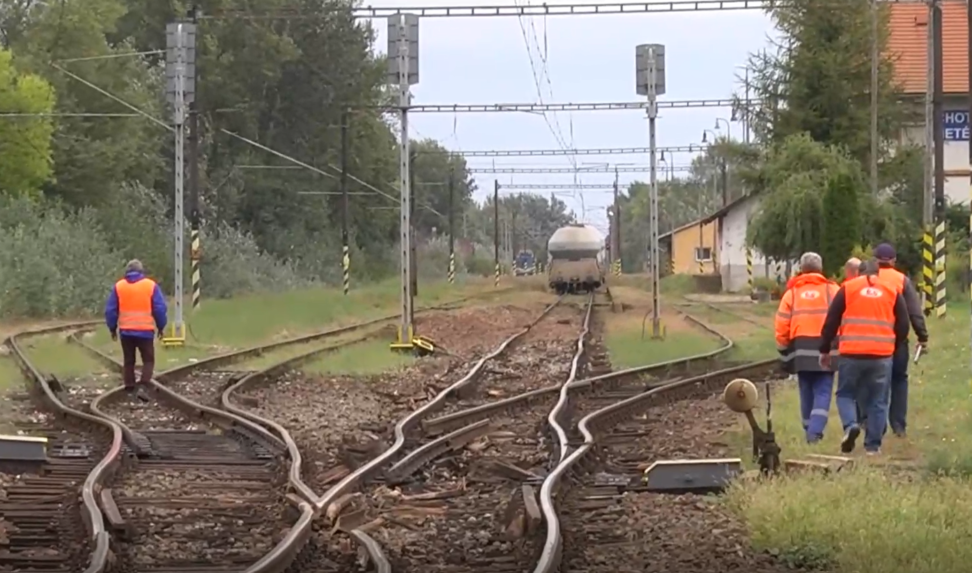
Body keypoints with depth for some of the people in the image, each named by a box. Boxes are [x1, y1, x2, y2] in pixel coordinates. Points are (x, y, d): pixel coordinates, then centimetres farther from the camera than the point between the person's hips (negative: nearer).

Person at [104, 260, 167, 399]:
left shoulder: (118, 287, 3)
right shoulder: (151, 286, -2)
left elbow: (110, 310, 3)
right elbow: (160, 309, -3)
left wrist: (112, 328, 14)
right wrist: (160, 327, 9)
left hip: (126, 331, 2)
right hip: (145, 331, -2)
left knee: (129, 361, 13)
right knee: (148, 360, 5)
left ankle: (130, 390, 12)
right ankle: (142, 386, -13)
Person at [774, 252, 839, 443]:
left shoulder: (792, 293, 8)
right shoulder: (833, 291, 4)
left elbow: (782, 326, 4)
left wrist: (785, 354, 13)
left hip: (801, 350, 2)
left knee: (807, 393, 14)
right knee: (822, 393, -1)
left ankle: (811, 431, 21)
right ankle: (815, 431, -18)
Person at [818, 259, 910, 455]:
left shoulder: (848, 289, 6)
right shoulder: (892, 292, 11)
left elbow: (831, 322, 5)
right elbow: (903, 327, 12)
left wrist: (824, 350, 15)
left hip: (852, 354, -1)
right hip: (882, 356, 1)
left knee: (845, 394, 13)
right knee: (878, 402, 9)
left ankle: (850, 425, -13)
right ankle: (873, 445, 6)